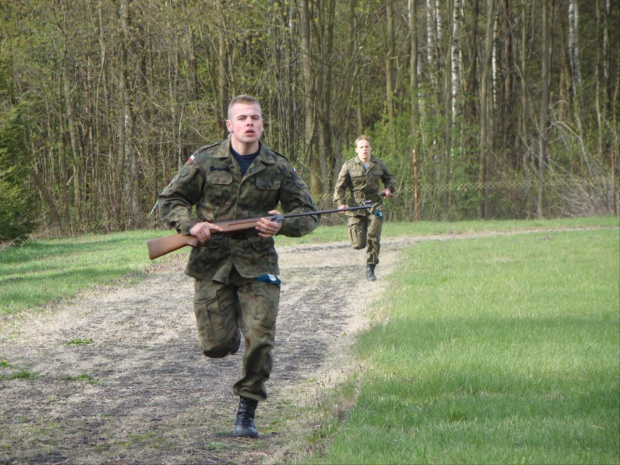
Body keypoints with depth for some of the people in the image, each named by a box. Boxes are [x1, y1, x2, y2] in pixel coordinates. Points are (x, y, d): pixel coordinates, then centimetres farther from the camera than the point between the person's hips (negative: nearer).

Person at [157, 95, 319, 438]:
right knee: (217, 346, -4)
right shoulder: (205, 161, 1)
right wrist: (191, 225, -14)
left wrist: (281, 226, -12)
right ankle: (228, 330, 35)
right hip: (212, 264, 0)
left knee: (259, 342, -10)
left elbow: (309, 215, 9)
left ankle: (247, 412, 7)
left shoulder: (279, 168, 4)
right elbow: (169, 201, 6)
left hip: (258, 266, 1)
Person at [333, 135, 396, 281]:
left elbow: (389, 178, 24)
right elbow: (340, 186, 2)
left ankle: (370, 268, 1)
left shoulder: (379, 164, 7)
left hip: (374, 204, 2)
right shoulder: (349, 166, -1)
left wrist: (389, 189, 3)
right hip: (356, 205, -2)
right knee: (358, 244, -4)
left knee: (373, 236, -11)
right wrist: (340, 202, -12)